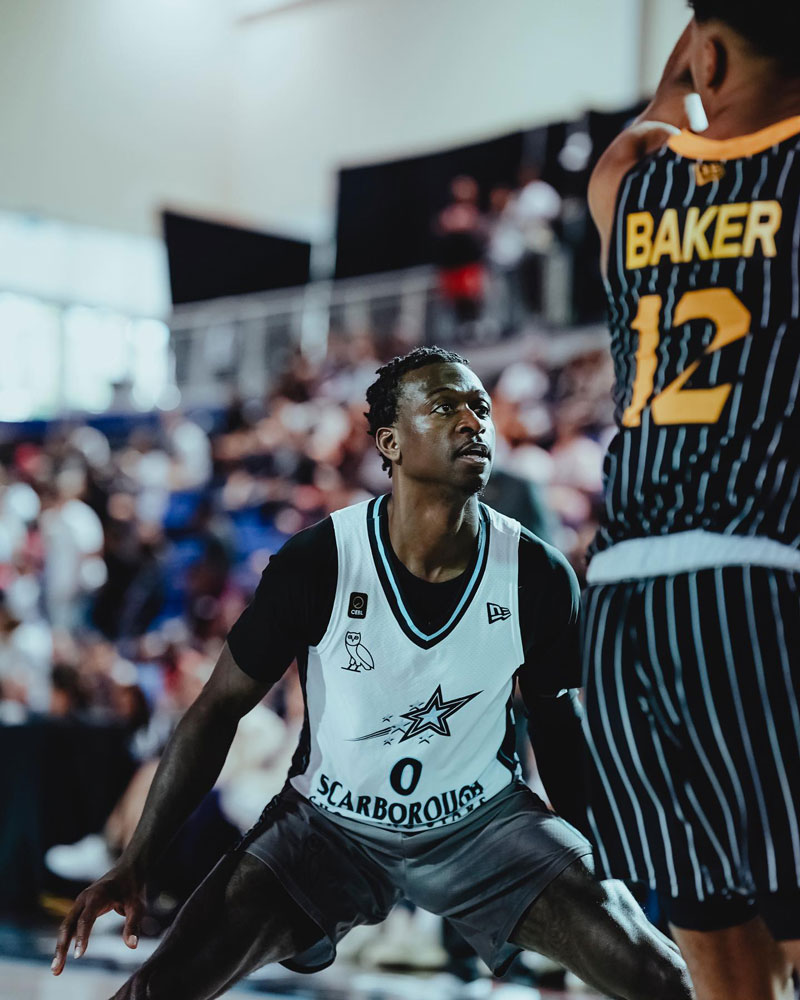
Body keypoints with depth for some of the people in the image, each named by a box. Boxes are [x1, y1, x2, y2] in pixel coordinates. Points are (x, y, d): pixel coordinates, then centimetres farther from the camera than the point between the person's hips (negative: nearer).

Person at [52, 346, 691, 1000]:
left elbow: (558, 724, 5)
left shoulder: (540, 577, -13)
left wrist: (606, 861, 6)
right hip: (330, 822, -1)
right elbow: (221, 707, -7)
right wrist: (134, 865, -11)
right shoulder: (317, 563, -18)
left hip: (484, 817, 1)